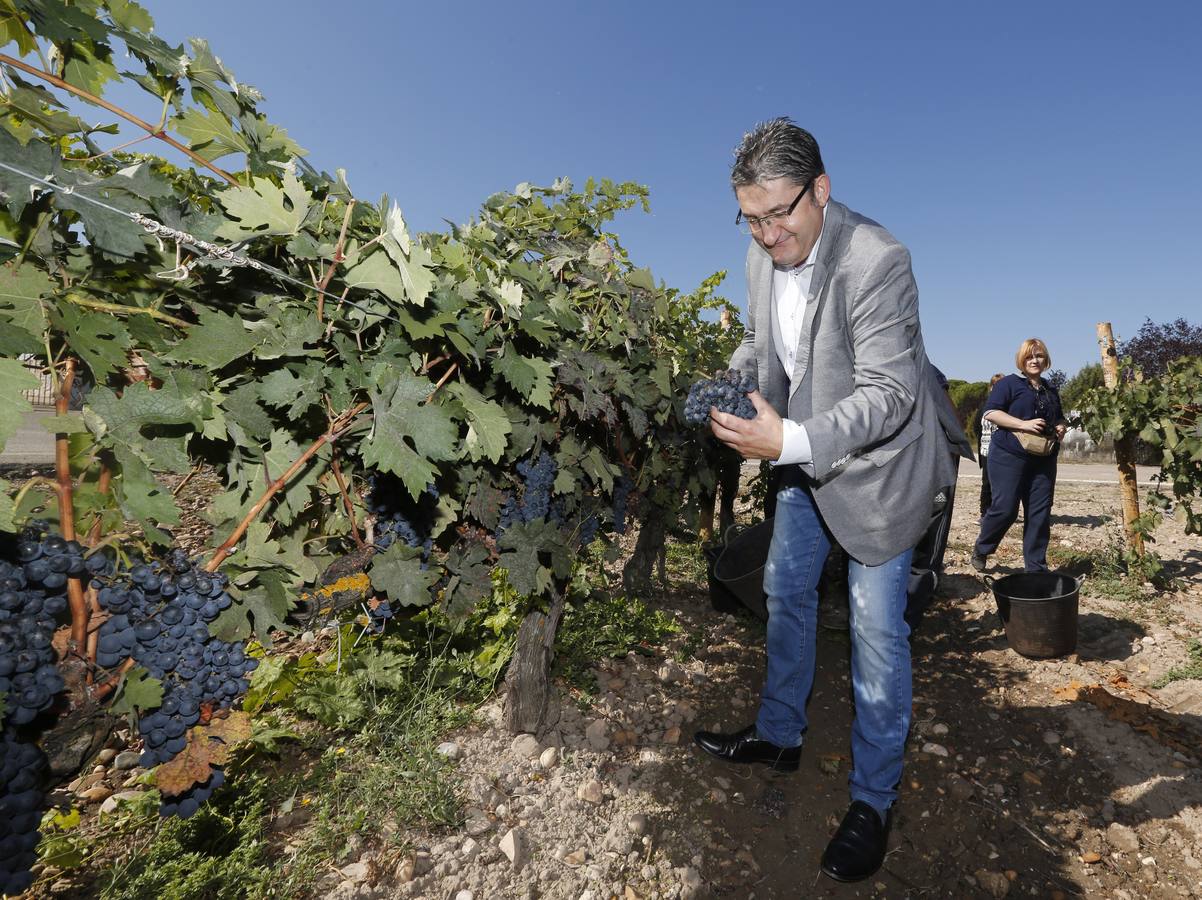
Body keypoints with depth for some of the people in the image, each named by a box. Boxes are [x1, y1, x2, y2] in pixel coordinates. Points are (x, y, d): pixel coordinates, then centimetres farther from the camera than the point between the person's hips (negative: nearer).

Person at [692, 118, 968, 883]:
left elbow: (888, 394, -27)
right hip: (804, 452, 7)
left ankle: (874, 799, 20)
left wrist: (791, 441, -39)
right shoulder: (764, 254, -3)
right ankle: (780, 735, 36)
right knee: (786, 590, 15)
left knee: (875, 626, 0)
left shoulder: (876, 260, -26)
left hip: (877, 457, -7)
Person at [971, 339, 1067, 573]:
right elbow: (991, 412, -11)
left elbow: (1059, 418, 31)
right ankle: (981, 549, 17)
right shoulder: (1009, 383, -1)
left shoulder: (1051, 391, 19)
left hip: (1044, 460, 6)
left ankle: (1036, 567, 12)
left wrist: (1062, 427, 7)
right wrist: (1024, 424, -20)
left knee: (1040, 514, 4)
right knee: (1004, 509, -7)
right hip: (1009, 457, -6)